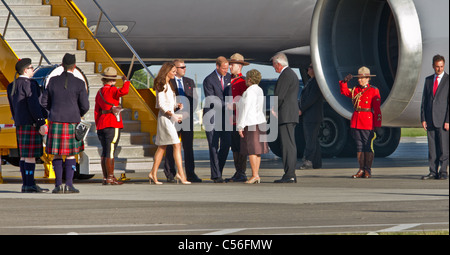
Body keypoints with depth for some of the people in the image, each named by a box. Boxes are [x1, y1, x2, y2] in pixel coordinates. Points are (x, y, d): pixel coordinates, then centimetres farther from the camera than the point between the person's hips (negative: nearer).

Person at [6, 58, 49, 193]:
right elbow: (34, 105, -19)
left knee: (24, 155, 9)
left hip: (20, 124, 9)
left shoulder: (12, 86, 15)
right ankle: (30, 185, -12)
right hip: (31, 123, -9)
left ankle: (26, 184, 8)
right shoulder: (29, 84, -12)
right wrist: (42, 123, -18)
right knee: (31, 155, -9)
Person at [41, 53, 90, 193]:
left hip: (56, 122, 2)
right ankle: (69, 184, -2)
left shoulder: (53, 81, 1)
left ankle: (58, 185, 2)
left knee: (57, 154, 8)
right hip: (72, 123, -1)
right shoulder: (79, 84, -5)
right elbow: (85, 106, -5)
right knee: (71, 155, 6)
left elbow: (45, 102, 5)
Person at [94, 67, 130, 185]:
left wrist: (98, 126, 21)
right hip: (113, 124, -7)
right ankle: (110, 178, -7)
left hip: (102, 123, 7)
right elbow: (124, 91, -29)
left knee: (104, 152, 10)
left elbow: (97, 111, 16)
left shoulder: (99, 92, 12)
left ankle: (105, 178, 11)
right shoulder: (112, 90, -10)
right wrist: (126, 81, -9)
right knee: (110, 151, -7)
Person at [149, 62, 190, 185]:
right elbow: (161, 104, -16)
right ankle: (180, 174, -18)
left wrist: (177, 105, 3)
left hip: (170, 116, 10)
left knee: (162, 147, 11)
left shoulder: (169, 85, 18)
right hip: (165, 116, -10)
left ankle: (153, 174, 15)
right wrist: (172, 115, -21)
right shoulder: (161, 85, -11)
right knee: (177, 145, -14)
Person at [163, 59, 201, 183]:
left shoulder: (190, 82, 15)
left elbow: (195, 98, 12)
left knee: (188, 147, 0)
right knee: (171, 147, 3)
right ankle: (170, 174, 11)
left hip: (187, 118, 3)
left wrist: (190, 112, -2)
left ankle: (190, 174, 0)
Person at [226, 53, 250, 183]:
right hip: (231, 119, 8)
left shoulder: (242, 81, -9)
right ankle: (238, 173, 13)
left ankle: (242, 174, -5)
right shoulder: (230, 80, 16)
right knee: (234, 147, 10)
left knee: (241, 147, -7)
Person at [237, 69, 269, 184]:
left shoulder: (249, 91, -13)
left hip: (250, 123, -9)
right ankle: (256, 175, 9)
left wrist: (240, 126, -13)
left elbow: (246, 109, -15)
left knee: (251, 150, -8)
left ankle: (255, 175, -11)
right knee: (256, 150, 8)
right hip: (260, 122, 9)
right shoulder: (260, 90, 14)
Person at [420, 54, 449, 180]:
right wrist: (423, 119, 4)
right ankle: (433, 172, 9)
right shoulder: (428, 80, 13)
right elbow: (424, 100, 13)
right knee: (432, 148, 5)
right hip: (430, 120, 4)